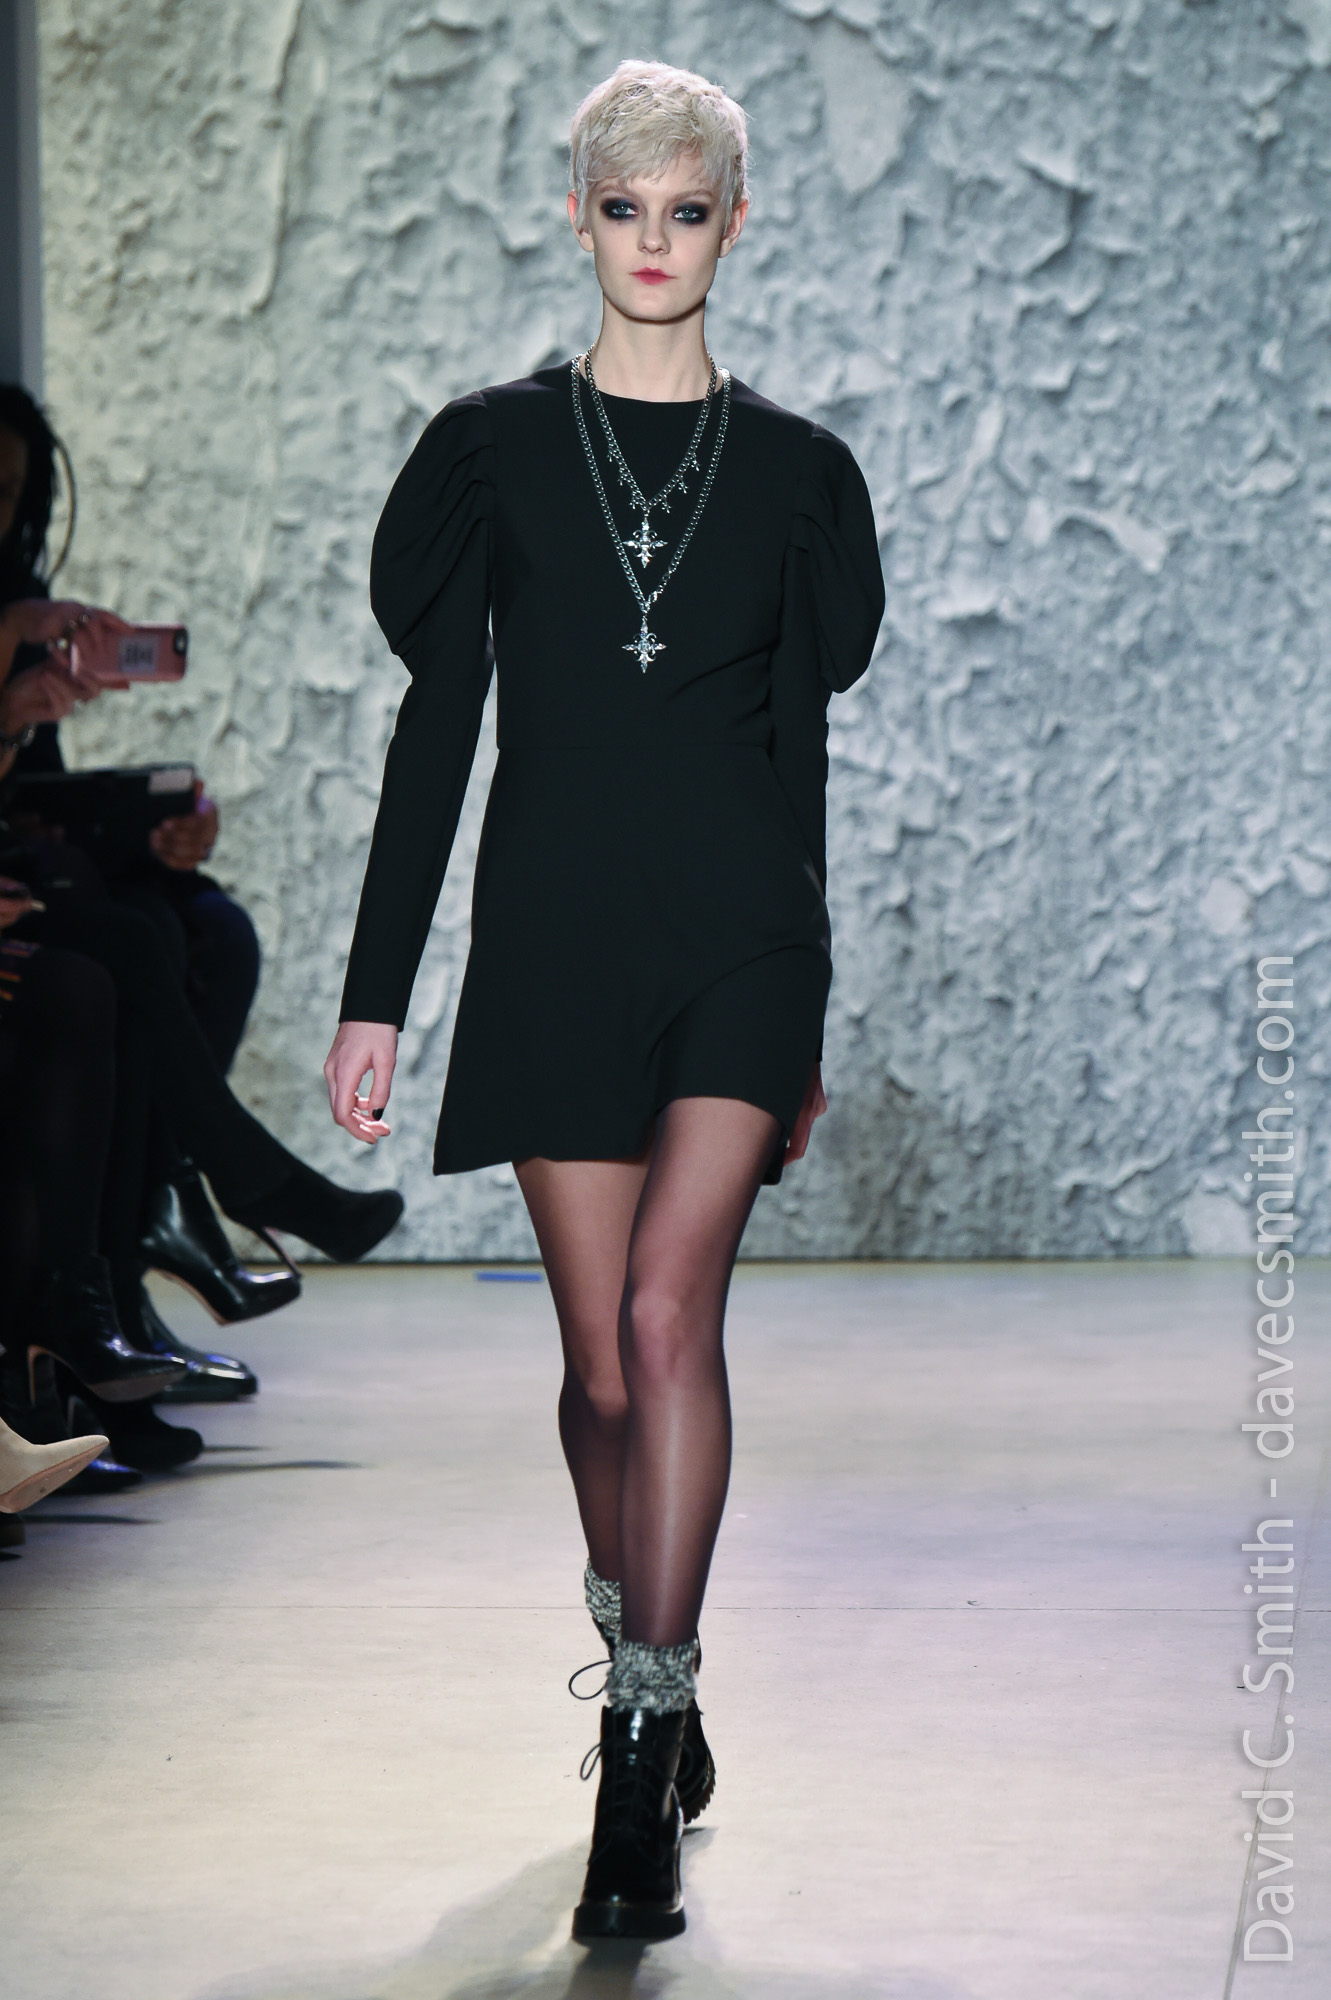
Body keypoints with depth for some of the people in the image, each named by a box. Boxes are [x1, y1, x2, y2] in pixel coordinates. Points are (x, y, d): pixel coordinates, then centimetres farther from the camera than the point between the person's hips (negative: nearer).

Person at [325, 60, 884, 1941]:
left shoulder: (793, 469, 7)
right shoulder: (494, 450, 6)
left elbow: (800, 741, 12)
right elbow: (436, 726, 5)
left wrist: (804, 1009, 14)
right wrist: (376, 992, 1)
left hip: (739, 930, -1)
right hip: (554, 935, 1)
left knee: (667, 1305, -18)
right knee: (605, 1360, 4)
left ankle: (641, 1775, -16)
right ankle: (653, 1684, 29)